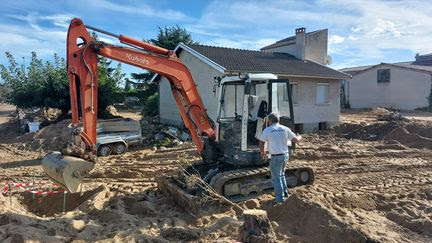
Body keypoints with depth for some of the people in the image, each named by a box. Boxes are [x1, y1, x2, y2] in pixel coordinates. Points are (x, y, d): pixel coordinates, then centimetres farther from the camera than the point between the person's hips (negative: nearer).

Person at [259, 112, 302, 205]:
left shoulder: (267, 130, -8)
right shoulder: (285, 129, 2)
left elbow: (261, 143, -3)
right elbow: (295, 140, 5)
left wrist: (262, 152, 17)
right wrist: (299, 137, 29)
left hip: (275, 157, -6)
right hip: (285, 155, 6)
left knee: (276, 178, 2)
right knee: (281, 174, 25)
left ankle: (280, 198, 3)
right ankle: (284, 192, 33)